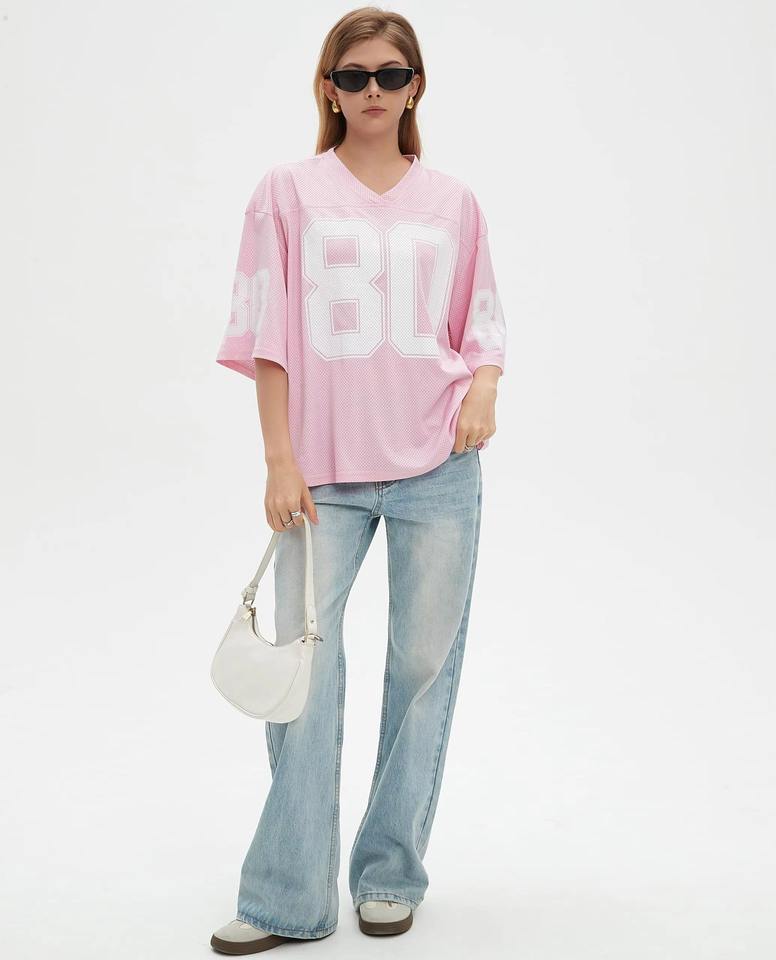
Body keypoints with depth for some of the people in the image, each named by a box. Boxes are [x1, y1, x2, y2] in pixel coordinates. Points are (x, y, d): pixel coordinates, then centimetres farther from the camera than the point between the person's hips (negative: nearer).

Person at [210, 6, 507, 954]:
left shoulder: (453, 203, 8)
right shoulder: (288, 193, 3)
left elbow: (484, 326, 14)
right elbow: (266, 338, 1)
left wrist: (483, 391, -7)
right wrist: (280, 463, -5)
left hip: (436, 469, 2)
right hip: (324, 475, -1)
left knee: (423, 666, 6)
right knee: (301, 674, -2)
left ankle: (391, 876, 21)